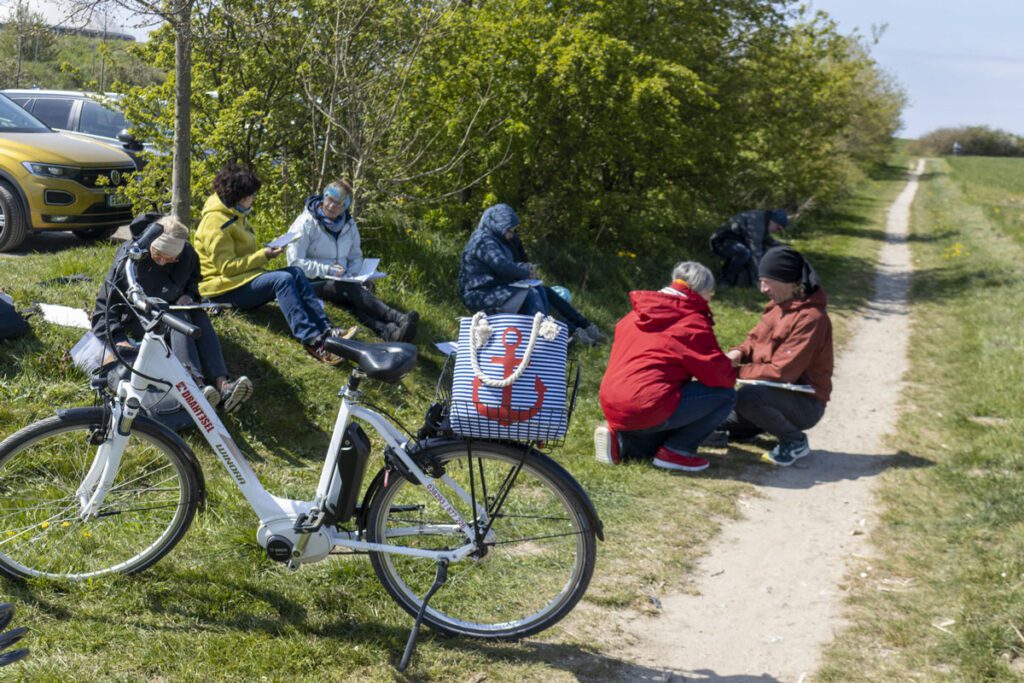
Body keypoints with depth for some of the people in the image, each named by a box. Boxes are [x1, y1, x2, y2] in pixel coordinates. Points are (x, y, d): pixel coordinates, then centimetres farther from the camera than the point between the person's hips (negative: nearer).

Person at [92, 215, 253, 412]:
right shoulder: (129, 258, -22)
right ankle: (196, 385, -53)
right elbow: (105, 304, -19)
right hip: (138, 319, -4)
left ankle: (222, 386, -46)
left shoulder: (187, 254, -9)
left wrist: (188, 297, -10)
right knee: (179, 319, -33)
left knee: (199, 317, -27)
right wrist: (117, 339, -32)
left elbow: (192, 283, 13)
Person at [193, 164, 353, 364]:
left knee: (295, 272, -9)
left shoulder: (236, 215, 16)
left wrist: (264, 253, 4)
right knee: (282, 279, -28)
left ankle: (325, 330, -20)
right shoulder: (216, 221, -15)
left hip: (244, 278, 10)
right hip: (224, 289, -10)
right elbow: (227, 267, -20)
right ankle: (311, 340, -37)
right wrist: (263, 256, -17)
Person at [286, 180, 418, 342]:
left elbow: (356, 257, 18)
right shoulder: (306, 223, -7)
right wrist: (327, 270, -21)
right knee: (352, 290, -34)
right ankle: (399, 319, -54)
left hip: (342, 281, 5)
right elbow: (295, 262, -13)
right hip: (312, 282, -5)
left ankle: (389, 332, -61)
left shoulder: (348, 225, 10)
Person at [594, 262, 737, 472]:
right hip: (647, 409, -8)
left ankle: (620, 441, 9)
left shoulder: (637, 314, 17)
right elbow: (722, 377, -7)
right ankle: (675, 451, -2)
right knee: (726, 395, 0)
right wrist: (730, 376, 17)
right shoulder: (693, 322, -6)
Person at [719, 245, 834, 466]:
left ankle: (795, 442, -12)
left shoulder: (810, 318, -24)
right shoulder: (778, 305, 4)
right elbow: (755, 339, 12)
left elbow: (782, 372, -27)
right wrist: (738, 353, -11)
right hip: (777, 392, 8)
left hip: (805, 404, -8)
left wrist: (738, 372, -20)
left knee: (748, 397, -35)